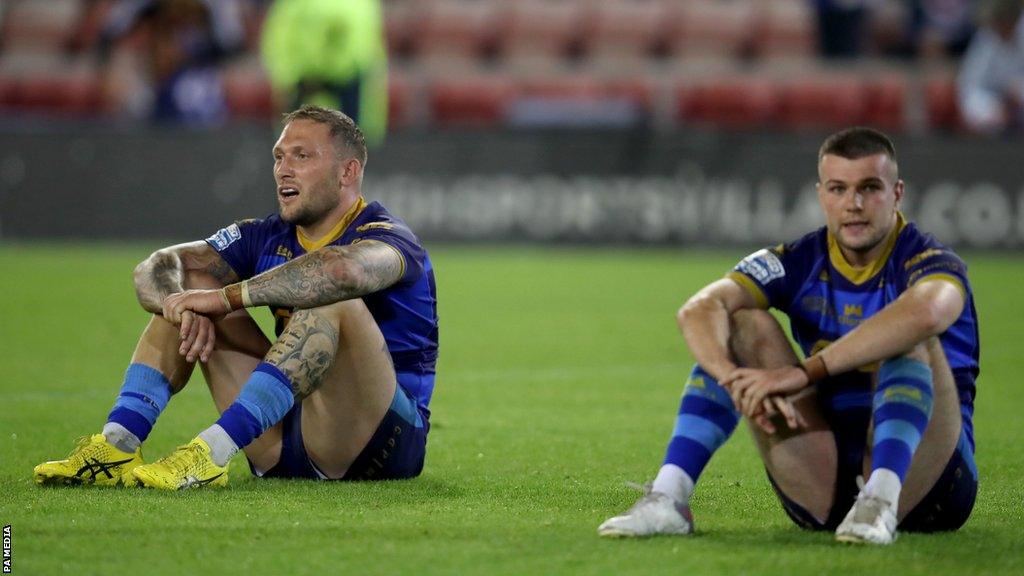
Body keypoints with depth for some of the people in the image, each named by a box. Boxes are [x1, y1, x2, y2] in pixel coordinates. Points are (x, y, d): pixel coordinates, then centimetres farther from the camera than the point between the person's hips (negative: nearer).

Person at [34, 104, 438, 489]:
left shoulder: (387, 237, -11)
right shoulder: (266, 238, 9)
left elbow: (343, 270, -38)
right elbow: (155, 270, -1)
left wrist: (228, 296, -33)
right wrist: (184, 309, -25)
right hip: (286, 452, 7)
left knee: (332, 302, -32)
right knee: (186, 286, 2)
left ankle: (212, 453, -42)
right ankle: (117, 446, -17)